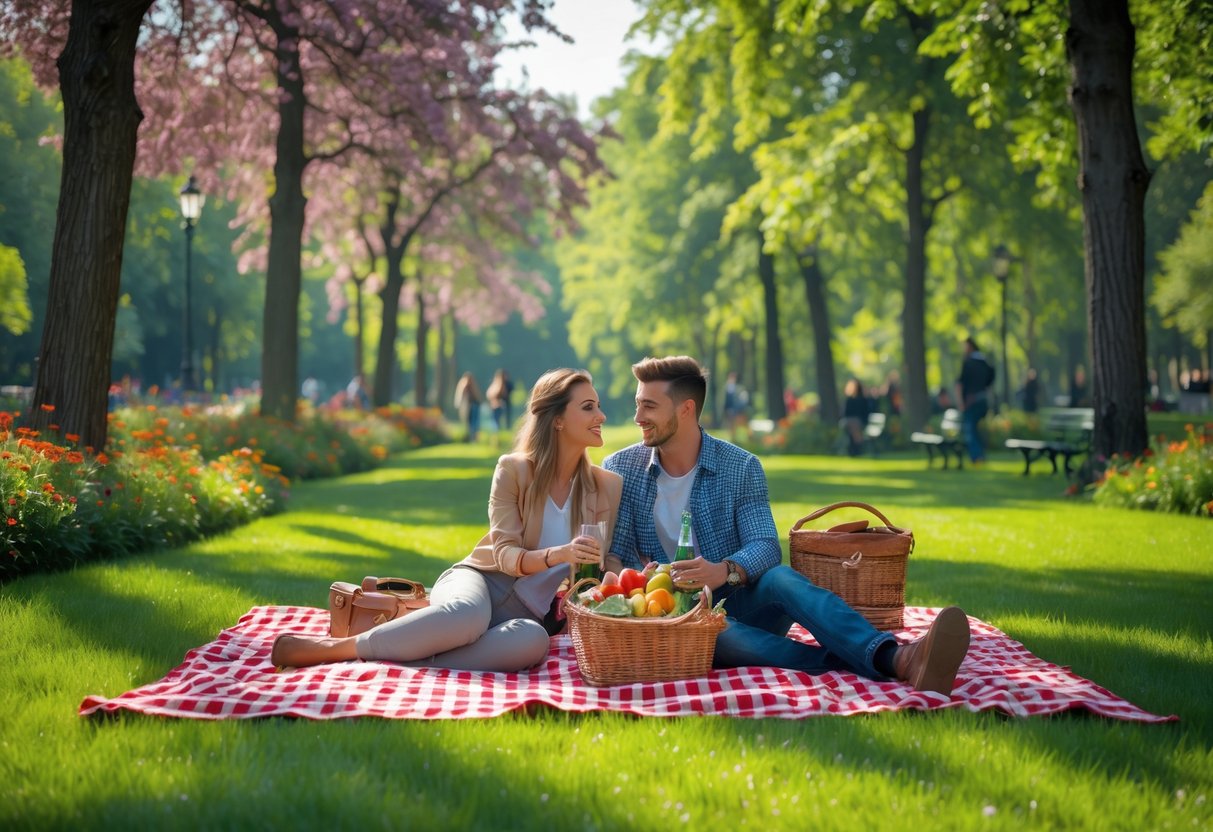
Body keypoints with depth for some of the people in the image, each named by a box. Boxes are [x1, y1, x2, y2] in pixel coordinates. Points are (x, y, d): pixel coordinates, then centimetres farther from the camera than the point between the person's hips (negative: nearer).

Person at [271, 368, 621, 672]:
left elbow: (596, 565, 8)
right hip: (482, 579, -2)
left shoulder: (607, 487, 7)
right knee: (466, 615, -43)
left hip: (528, 609, 2)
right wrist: (557, 555, -27)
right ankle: (336, 646, -29)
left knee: (532, 641, -40)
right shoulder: (513, 469, -1)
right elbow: (506, 554, -8)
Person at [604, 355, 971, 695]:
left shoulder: (741, 467, 2)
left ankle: (897, 657, -55)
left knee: (780, 578, -33)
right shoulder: (620, 469, 4)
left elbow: (765, 546, -9)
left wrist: (724, 571, -31)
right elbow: (615, 554, 0)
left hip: (741, 604, 1)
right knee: (713, 632, -37)